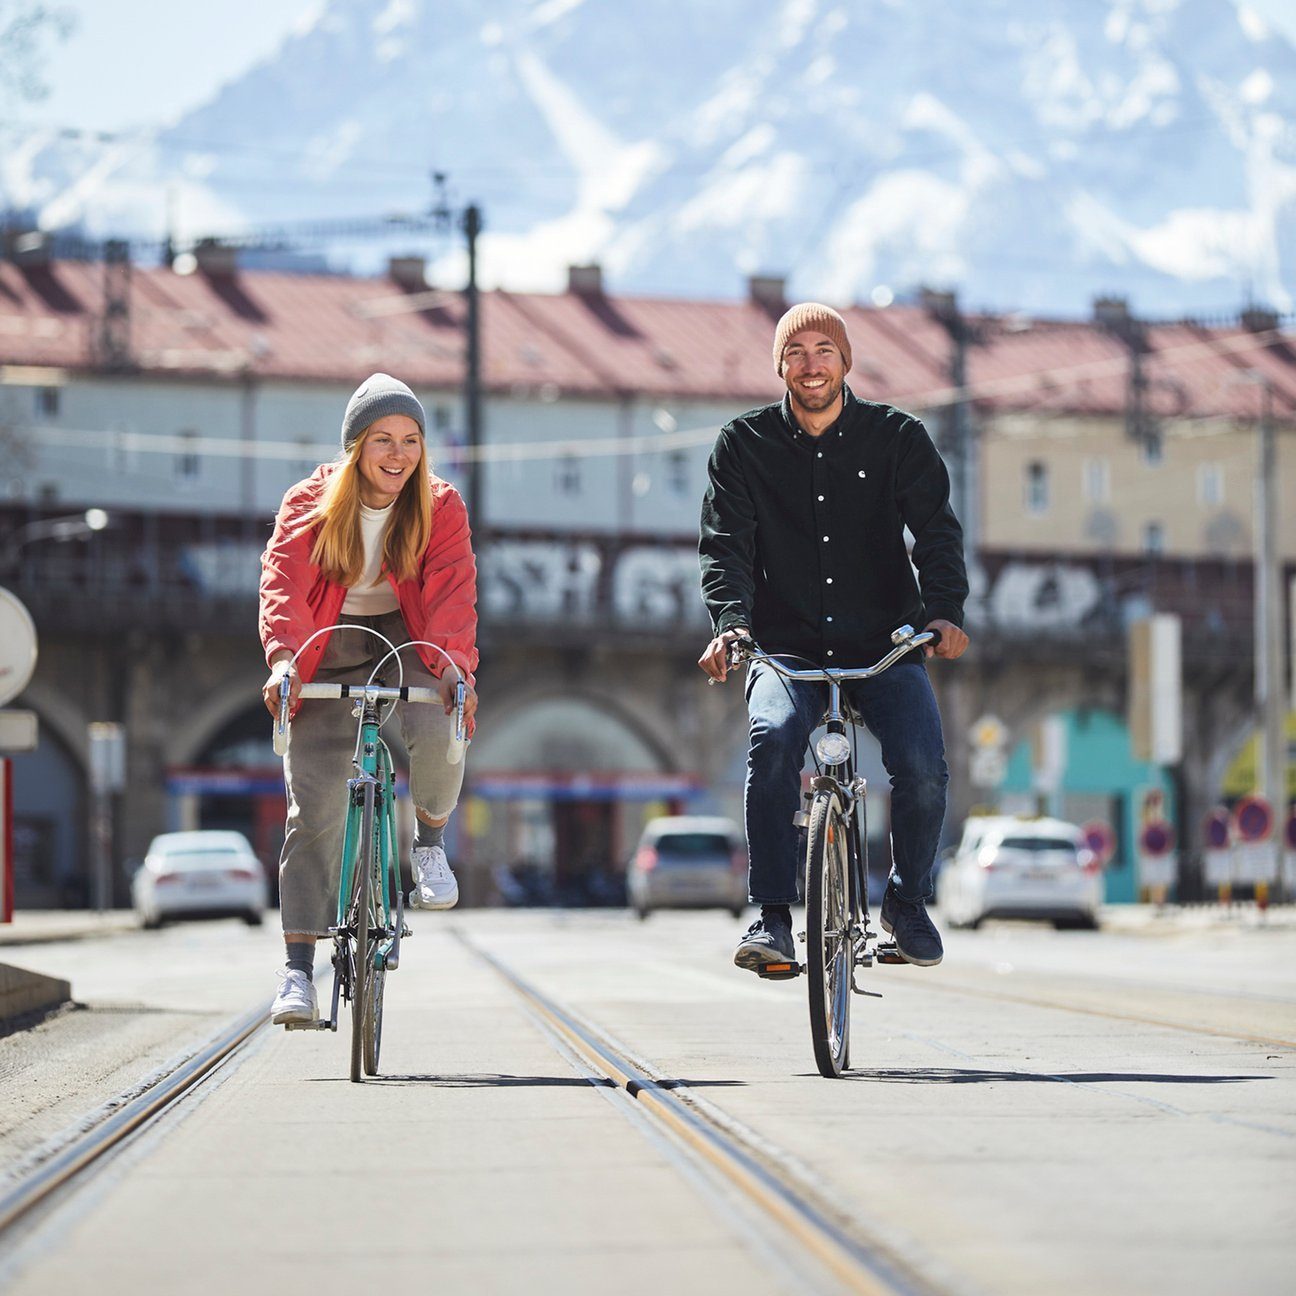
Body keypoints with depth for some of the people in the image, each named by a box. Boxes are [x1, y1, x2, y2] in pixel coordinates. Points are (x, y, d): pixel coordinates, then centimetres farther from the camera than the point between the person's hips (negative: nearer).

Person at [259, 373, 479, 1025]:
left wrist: (453, 662, -35)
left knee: (439, 731, -33)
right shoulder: (310, 504, -7)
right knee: (314, 808, -11)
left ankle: (429, 842, -1)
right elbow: (283, 581, -19)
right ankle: (298, 969, -7)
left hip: (404, 646, 0)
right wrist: (283, 656, -37)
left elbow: (451, 591, -17)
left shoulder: (441, 507, -5)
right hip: (327, 659, 0)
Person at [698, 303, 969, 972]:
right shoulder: (744, 444, 4)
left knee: (923, 766, -22)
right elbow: (725, 544, -4)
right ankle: (772, 917, -24)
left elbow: (937, 529, -6)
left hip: (885, 645, 0)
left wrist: (944, 610, -25)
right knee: (774, 739, -31)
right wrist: (730, 623, -24)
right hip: (786, 646, 0)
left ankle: (908, 898, 7)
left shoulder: (898, 437, 4)